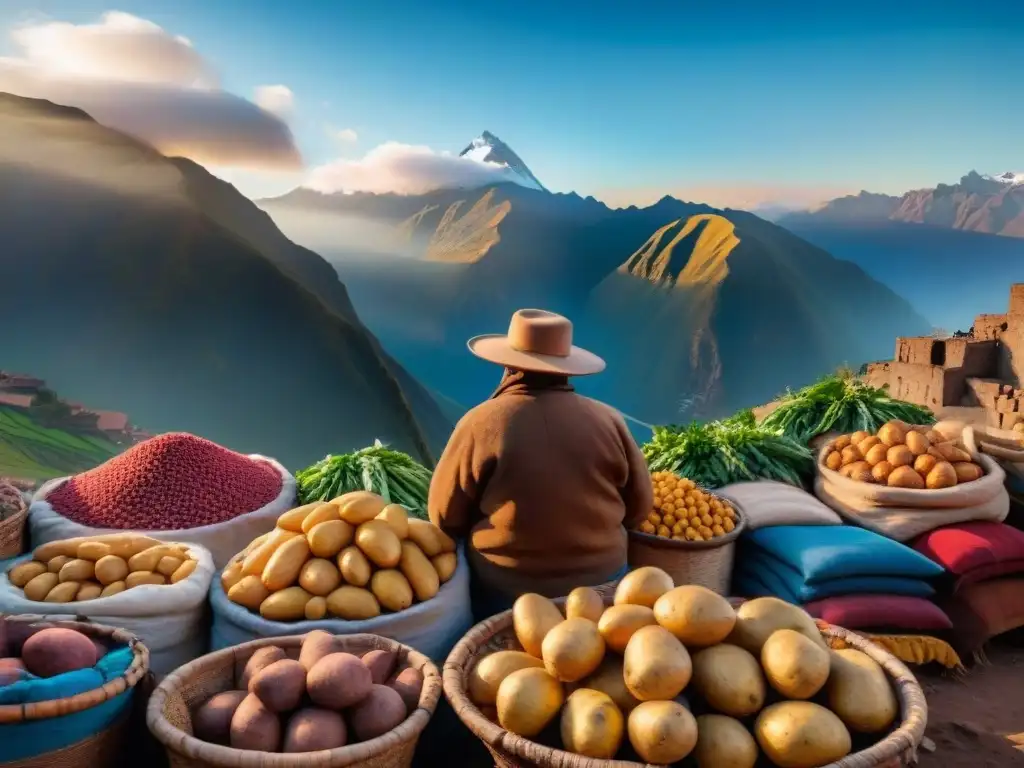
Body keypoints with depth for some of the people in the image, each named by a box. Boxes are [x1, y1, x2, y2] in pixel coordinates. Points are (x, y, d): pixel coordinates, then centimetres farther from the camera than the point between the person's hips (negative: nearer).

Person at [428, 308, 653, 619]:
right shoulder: (608, 420, -9)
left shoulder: (480, 424, -16)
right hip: (601, 584, 2)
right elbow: (639, 509, 0)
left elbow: (444, 517, -7)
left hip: (504, 593, -1)